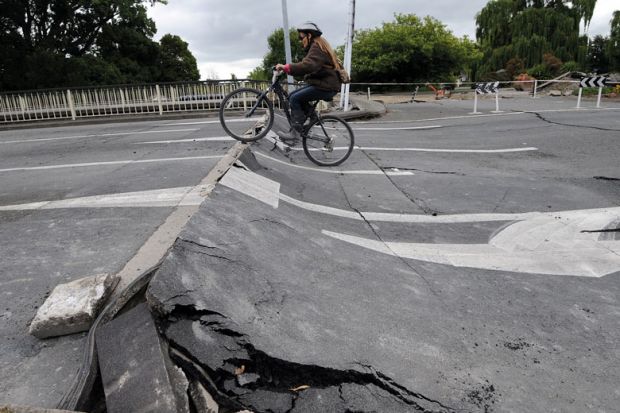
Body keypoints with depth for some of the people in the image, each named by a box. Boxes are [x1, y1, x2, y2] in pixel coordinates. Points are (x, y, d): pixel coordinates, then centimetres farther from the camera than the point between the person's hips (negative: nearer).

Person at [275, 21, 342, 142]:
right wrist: (287, 69, 8)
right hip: (322, 83, 10)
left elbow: (308, 66, -31)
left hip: (325, 86, -10)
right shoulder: (318, 46, 22)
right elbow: (307, 65, 17)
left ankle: (295, 132, -14)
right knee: (292, 95, 6)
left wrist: (286, 67, -32)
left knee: (295, 98, -16)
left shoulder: (317, 47, -13)